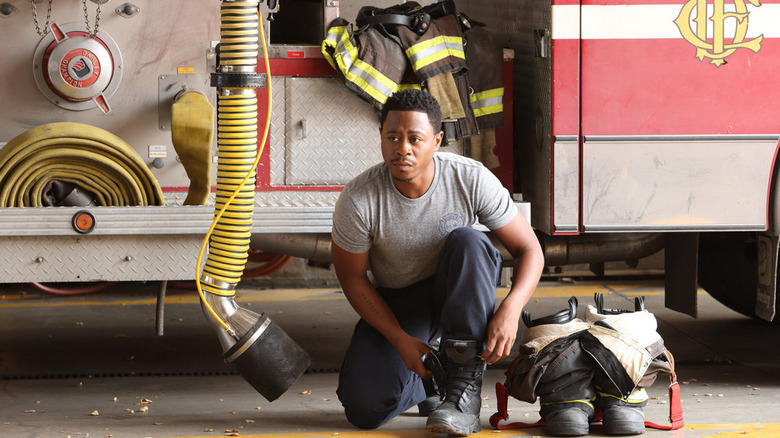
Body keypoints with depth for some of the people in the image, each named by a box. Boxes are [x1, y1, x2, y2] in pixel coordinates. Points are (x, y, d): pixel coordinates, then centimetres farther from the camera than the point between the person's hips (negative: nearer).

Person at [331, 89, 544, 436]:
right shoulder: (358, 199, -23)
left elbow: (529, 250, -16)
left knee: (467, 242, -35)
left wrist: (511, 309, -36)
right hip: (393, 303, 0)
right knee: (365, 410, -21)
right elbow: (352, 277, -10)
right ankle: (427, 380, 15)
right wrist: (400, 339, -19)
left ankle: (464, 391, -31)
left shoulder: (471, 179, -22)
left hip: (457, 290, 0)